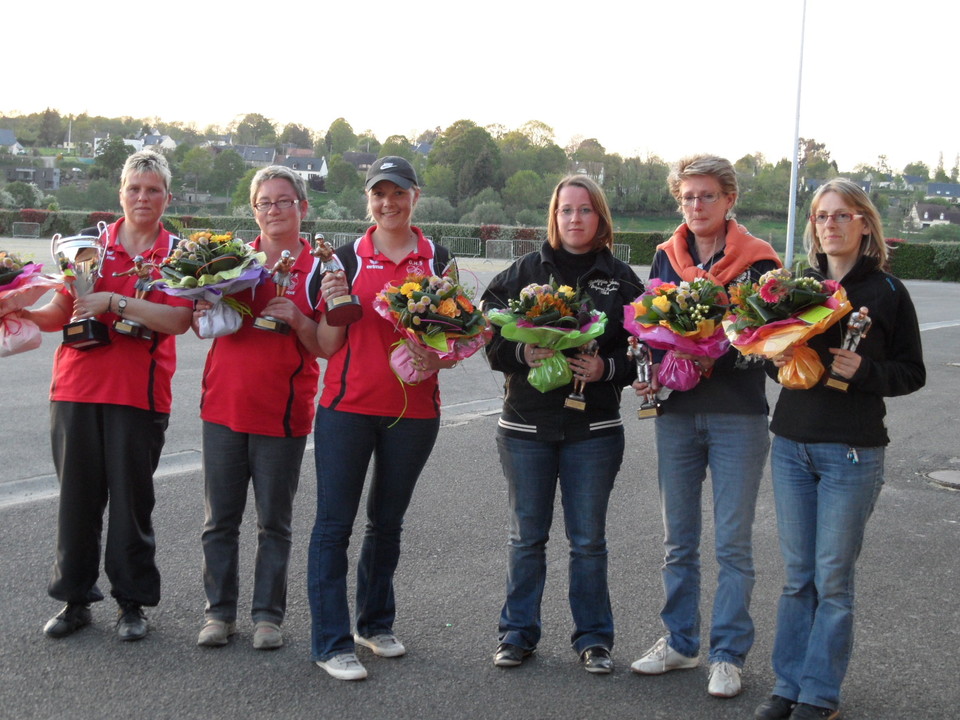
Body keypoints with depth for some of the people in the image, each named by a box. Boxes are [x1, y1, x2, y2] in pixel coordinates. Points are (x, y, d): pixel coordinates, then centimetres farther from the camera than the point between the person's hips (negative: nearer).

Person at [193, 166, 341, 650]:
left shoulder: (316, 269, 0)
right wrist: (203, 314, -6)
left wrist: (298, 320, -19)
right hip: (224, 406, 3)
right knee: (220, 519, 8)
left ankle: (268, 615, 17)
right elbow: (202, 328, 16)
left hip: (282, 413, -3)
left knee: (275, 523, 6)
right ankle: (219, 612, 20)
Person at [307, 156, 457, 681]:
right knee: (334, 523, -3)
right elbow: (327, 346, 3)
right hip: (348, 405, -1)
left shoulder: (437, 260, 7)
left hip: (414, 410, 2)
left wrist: (438, 357, -11)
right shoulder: (348, 258, 3)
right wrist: (335, 308, -16)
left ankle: (375, 623, 29)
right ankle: (332, 642, 3)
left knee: (387, 521, 13)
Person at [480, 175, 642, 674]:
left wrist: (606, 368, -15)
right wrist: (522, 354, -16)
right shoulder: (523, 272, 5)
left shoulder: (621, 280, 3)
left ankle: (593, 637, 21)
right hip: (526, 423, 1)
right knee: (526, 535, 9)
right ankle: (518, 632, 23)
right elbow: (489, 337, 2)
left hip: (593, 429, -1)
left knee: (588, 539, 6)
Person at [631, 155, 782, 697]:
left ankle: (729, 654, 14)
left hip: (738, 417, -4)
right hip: (676, 413, 4)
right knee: (679, 540, 13)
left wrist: (713, 358, -21)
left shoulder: (758, 260, -4)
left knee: (733, 543, 2)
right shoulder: (667, 256, 8)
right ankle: (680, 642, 26)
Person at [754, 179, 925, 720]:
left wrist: (863, 371, -18)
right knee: (797, 574, 11)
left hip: (852, 452, -4)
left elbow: (912, 372, 0)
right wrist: (777, 360, -5)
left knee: (833, 578, 1)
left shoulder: (887, 291, -2)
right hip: (792, 446, 4)